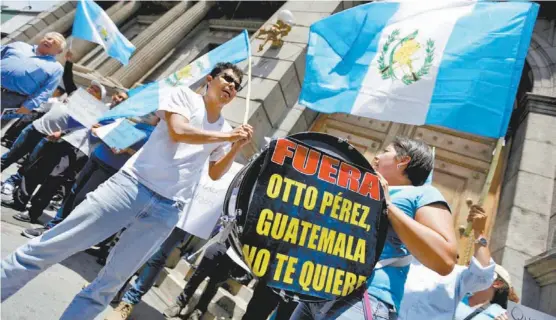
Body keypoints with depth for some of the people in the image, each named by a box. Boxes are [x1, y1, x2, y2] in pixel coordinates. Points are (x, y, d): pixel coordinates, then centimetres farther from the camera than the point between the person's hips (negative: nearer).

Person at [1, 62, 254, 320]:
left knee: (109, 284, 6)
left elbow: (215, 173, 18)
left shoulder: (225, 129, 17)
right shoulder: (183, 95, 5)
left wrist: (237, 147, 4)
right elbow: (178, 131, -14)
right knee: (48, 247, 2)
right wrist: (227, 136, -8)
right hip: (132, 184, -3)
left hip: (166, 210, 3)